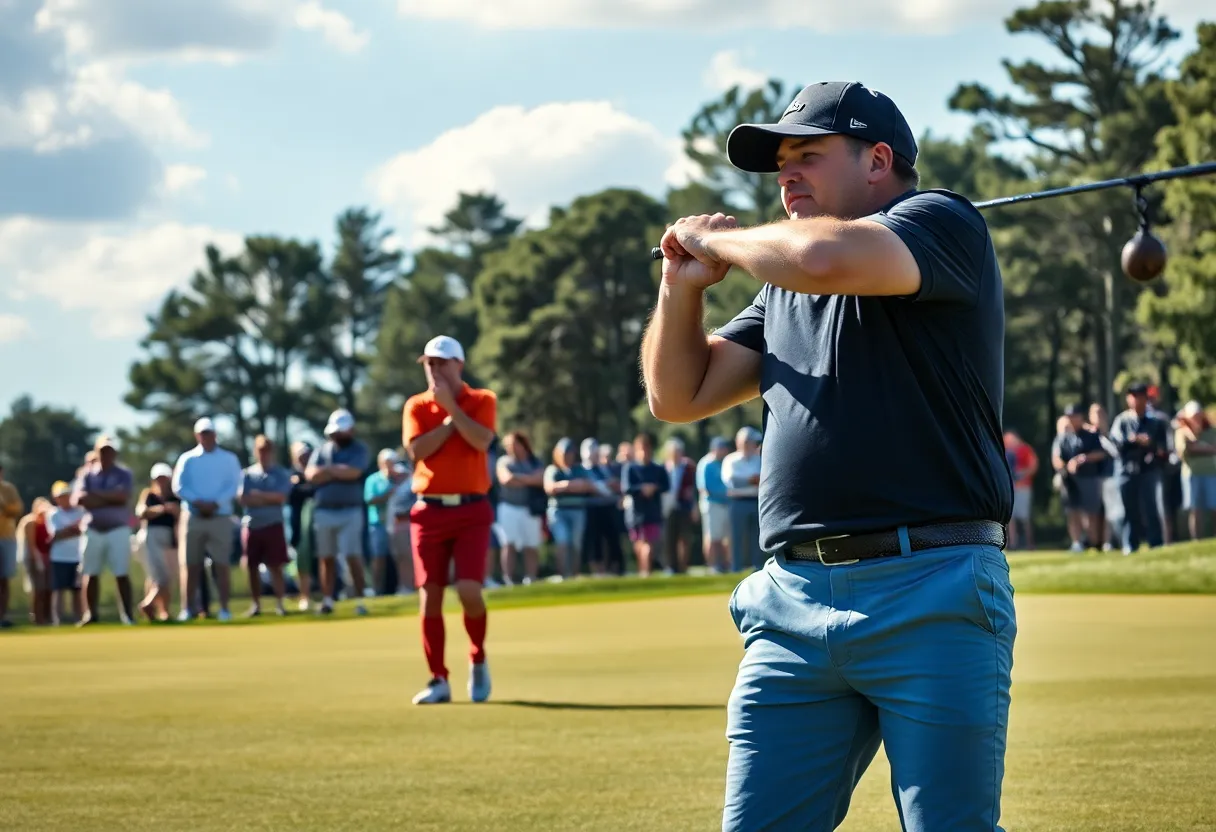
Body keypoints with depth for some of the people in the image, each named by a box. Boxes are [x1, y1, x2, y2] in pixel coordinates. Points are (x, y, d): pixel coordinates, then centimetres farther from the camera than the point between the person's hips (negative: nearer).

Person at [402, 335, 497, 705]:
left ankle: (478, 660, 11)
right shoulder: (416, 405, 7)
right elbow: (417, 449, -9)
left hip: (471, 509, -2)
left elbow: (481, 441, -15)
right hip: (429, 510, 2)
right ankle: (438, 680, 5)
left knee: (469, 590, -15)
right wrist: (450, 421, -9)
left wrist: (451, 405, -13)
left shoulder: (483, 401, 3)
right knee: (430, 596, -2)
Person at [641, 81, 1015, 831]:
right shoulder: (782, 285, 25)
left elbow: (826, 258, -19)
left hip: (931, 599, -7)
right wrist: (683, 286, 10)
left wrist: (719, 240, 0)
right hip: (793, 607, 7)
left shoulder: (943, 223, 1)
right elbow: (680, 395, 26)